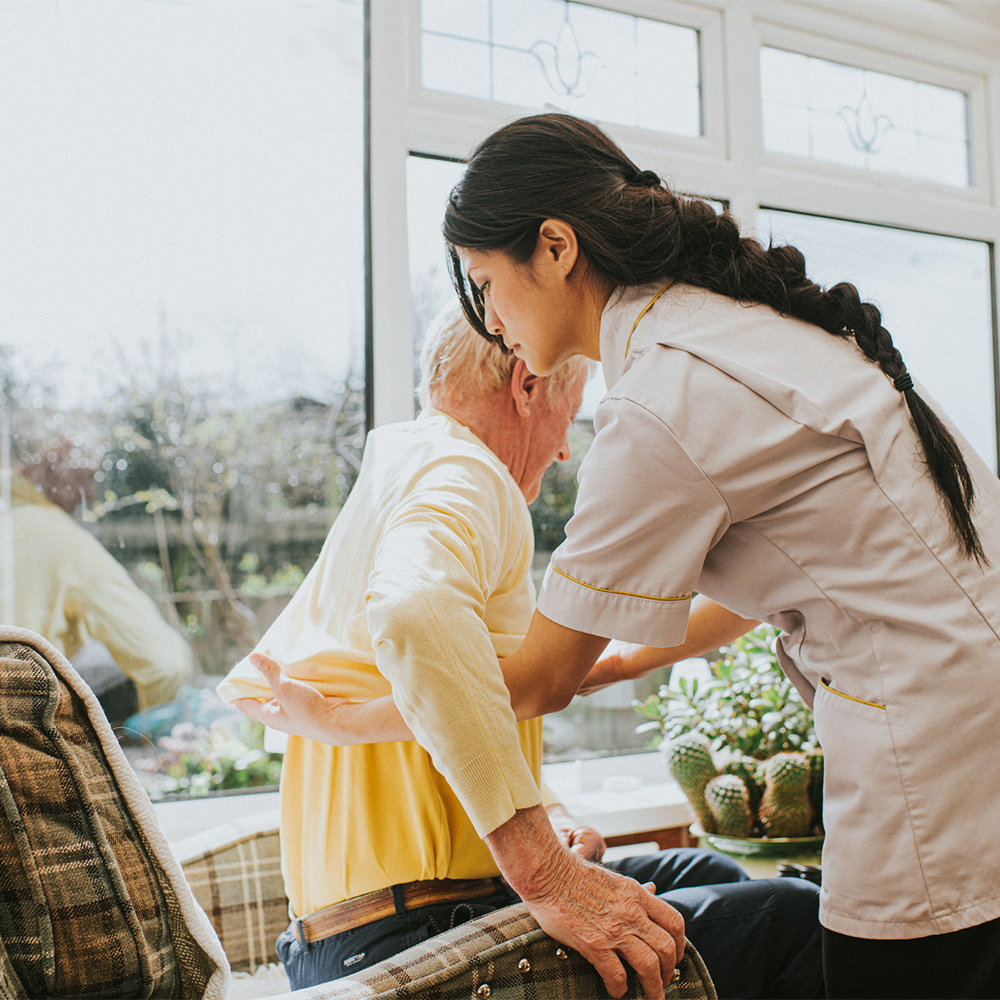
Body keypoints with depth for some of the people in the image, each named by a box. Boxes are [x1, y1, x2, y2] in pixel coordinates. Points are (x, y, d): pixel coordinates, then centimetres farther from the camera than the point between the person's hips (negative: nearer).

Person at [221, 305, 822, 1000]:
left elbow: (250, 686, 23)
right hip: (414, 938, -10)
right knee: (794, 919, -9)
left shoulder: (380, 494, 21)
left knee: (702, 872, 22)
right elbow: (414, 612, -35)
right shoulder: (464, 475, -11)